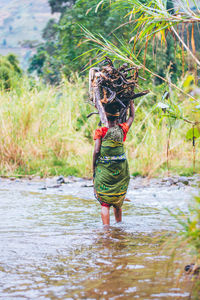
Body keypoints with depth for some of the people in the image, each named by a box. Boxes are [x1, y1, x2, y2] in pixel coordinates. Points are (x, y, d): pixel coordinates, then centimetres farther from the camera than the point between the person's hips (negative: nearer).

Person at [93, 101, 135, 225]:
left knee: (105, 203, -1)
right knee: (118, 202, 18)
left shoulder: (100, 131, -7)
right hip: (120, 170, 2)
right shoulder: (122, 130, -1)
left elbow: (97, 151, -11)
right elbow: (132, 116, 16)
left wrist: (94, 168, 0)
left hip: (103, 168, -2)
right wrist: (131, 100, 25)